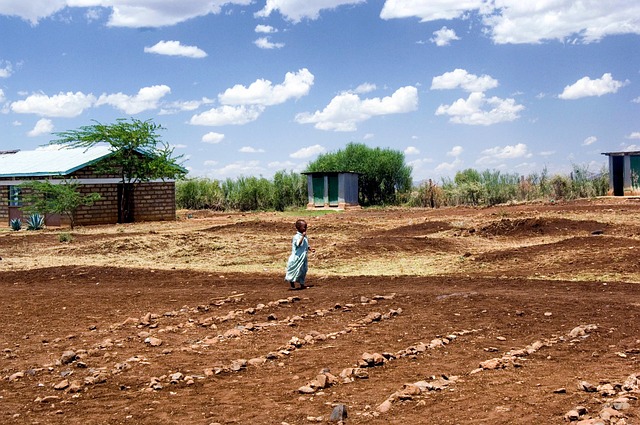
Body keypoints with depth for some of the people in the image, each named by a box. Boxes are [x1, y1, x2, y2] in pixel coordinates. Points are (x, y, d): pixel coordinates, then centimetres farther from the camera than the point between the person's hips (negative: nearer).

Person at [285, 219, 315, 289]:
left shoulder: (305, 236, 11)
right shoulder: (296, 236, -17)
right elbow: (298, 244, -32)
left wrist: (310, 249, 4)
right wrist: (303, 236, -33)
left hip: (304, 257, 9)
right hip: (297, 257, -9)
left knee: (303, 270, 13)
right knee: (296, 270, -4)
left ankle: (302, 284, 22)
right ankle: (292, 283, 8)